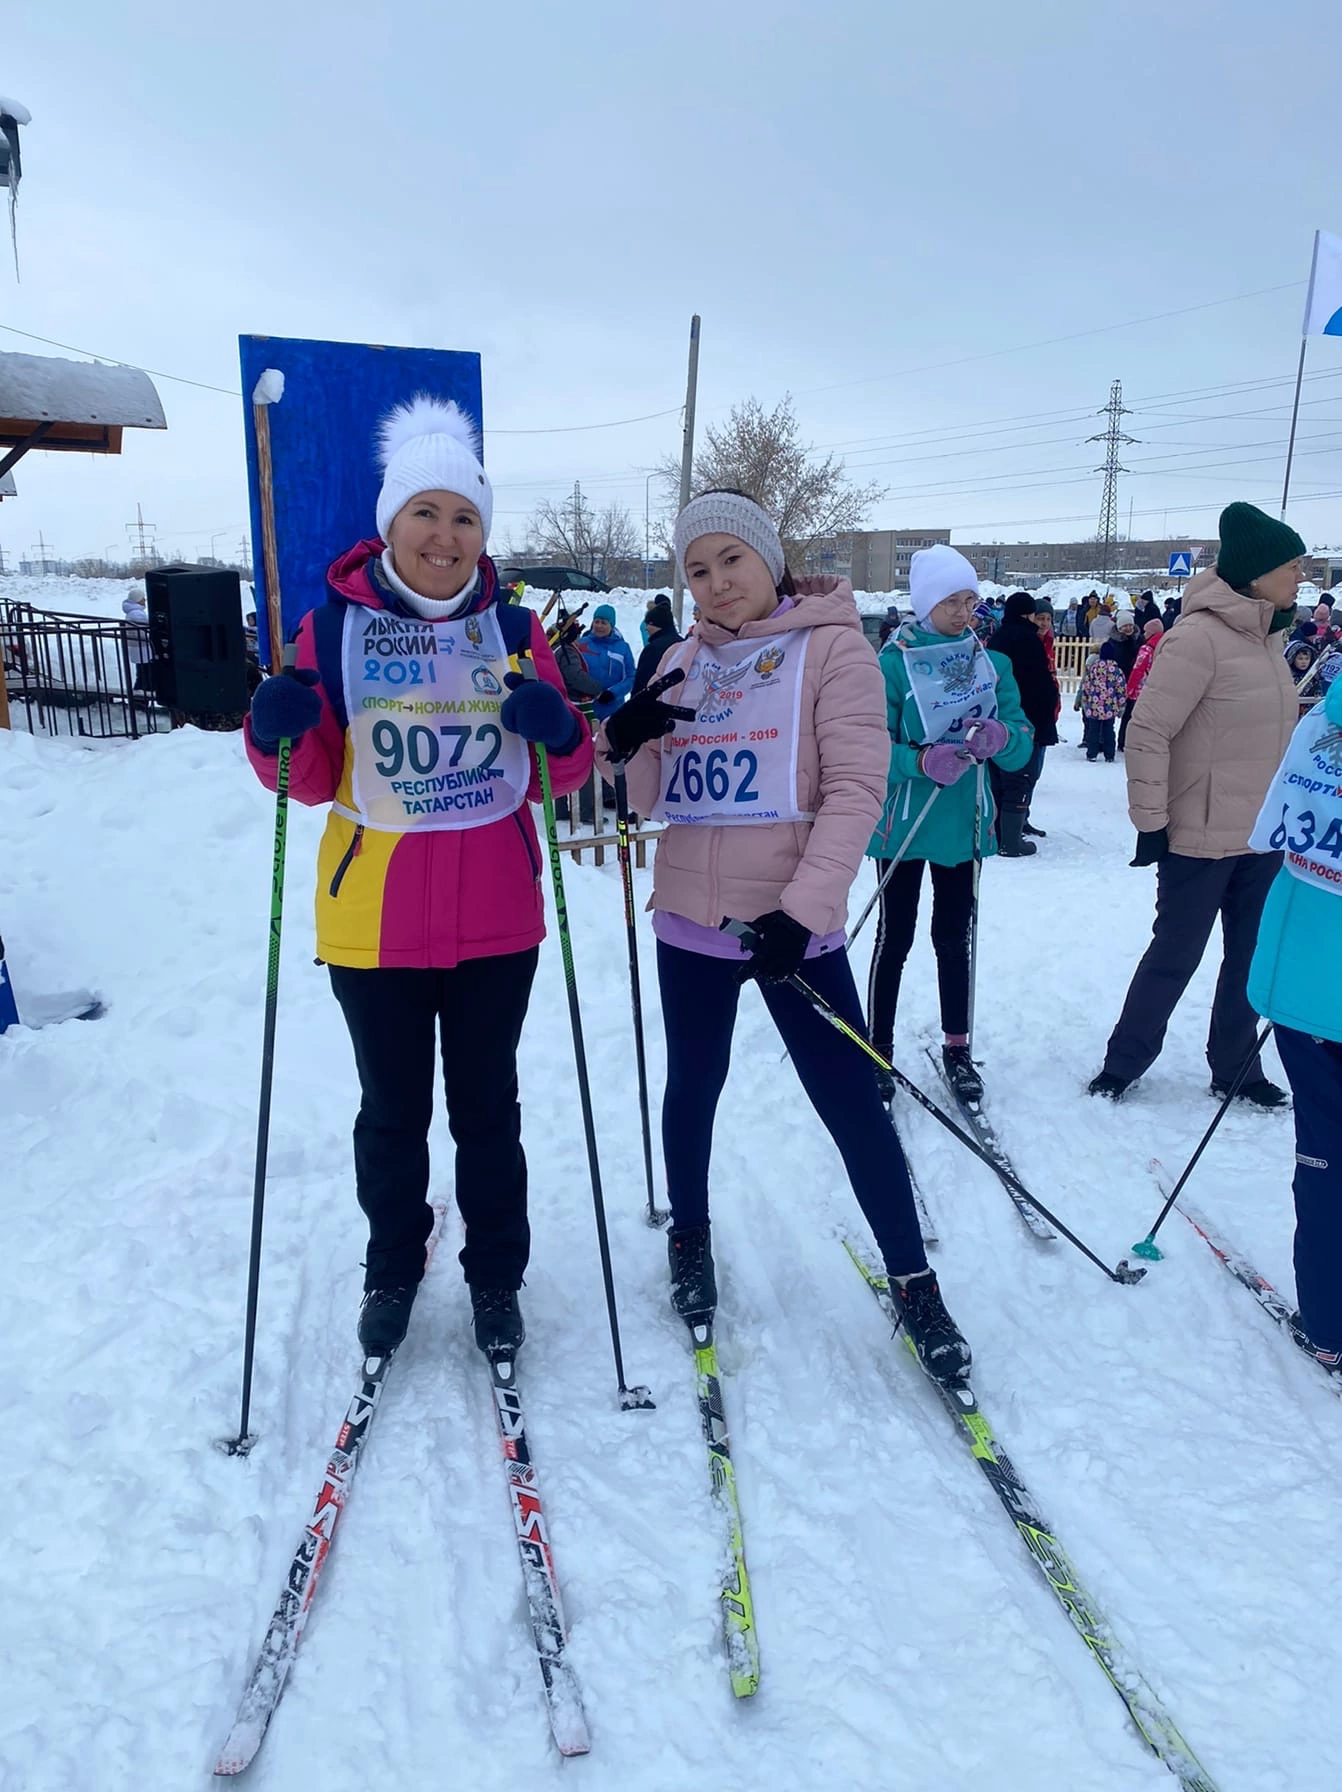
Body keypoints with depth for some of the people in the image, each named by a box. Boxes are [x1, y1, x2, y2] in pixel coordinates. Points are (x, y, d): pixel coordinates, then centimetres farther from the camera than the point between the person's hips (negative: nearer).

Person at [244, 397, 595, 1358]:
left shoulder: (513, 627, 2)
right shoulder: (334, 625, -3)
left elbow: (563, 773, 4)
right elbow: (315, 781, -1)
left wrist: (560, 731, -18)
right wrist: (278, 735, -22)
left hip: (496, 921, 1)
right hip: (374, 920, -1)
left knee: (488, 1109, 14)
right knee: (393, 1112, 14)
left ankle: (496, 1277, 33)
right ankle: (394, 1269, 37)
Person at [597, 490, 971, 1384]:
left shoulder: (831, 644, -4)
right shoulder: (683, 660, 9)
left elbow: (856, 787, -12)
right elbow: (653, 799, 11)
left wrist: (802, 906, -21)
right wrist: (627, 742, -11)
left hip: (793, 925, -4)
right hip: (693, 919, 4)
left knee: (853, 1104, 2)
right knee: (693, 1089, 17)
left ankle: (913, 1282, 19)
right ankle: (691, 1235, 40)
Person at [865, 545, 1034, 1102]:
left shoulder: (992, 663, 5)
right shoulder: (893, 662, -7)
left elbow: (1022, 747, 2)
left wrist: (1001, 737, -21)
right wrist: (922, 761, -29)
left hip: (964, 824, 3)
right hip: (904, 823, -3)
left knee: (954, 938, 13)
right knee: (895, 938, 5)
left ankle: (957, 1049, 25)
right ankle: (877, 1049, 18)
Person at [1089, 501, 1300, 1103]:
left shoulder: (1265, 637, 10)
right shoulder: (1199, 636, -17)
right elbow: (1146, 734, -19)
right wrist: (1151, 822, -17)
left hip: (1262, 836, 8)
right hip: (1203, 838, -8)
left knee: (1252, 956, 15)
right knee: (1175, 956, 3)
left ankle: (1235, 1067, 30)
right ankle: (1123, 1064, 20)